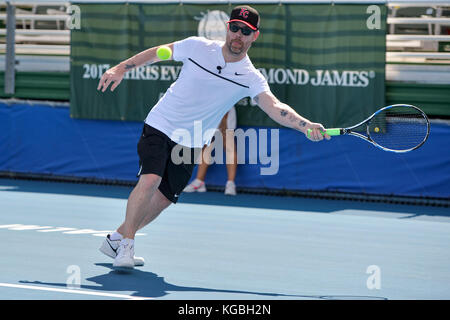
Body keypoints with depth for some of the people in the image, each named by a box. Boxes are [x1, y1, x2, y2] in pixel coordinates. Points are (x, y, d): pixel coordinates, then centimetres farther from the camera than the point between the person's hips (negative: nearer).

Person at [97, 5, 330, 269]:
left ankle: (118, 237, 29)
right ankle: (126, 245, -12)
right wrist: (121, 69, 3)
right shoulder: (197, 47, -9)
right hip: (160, 126, -3)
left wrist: (305, 125, -44)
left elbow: (274, 107, -26)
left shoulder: (250, 78, -11)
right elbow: (157, 52, 7)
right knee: (150, 180, -24)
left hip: (190, 144, 3)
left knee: (163, 200, 8)